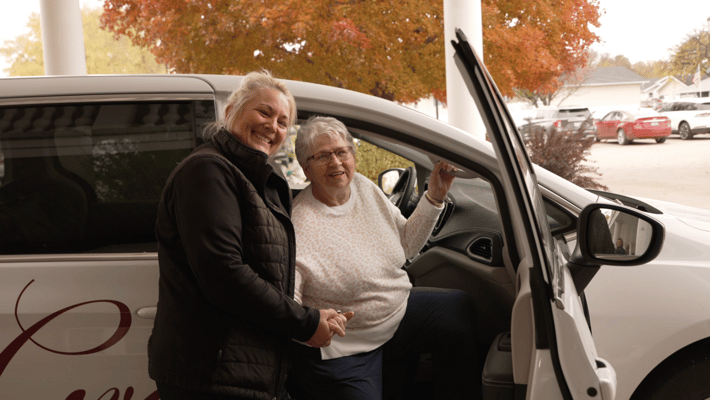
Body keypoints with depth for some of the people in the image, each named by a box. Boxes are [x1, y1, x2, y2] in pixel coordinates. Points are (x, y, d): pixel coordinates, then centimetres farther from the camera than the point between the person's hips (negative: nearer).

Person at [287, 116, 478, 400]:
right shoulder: (298, 225, -22)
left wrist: (434, 198, 3)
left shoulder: (365, 188, 1)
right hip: (343, 352, -7)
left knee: (459, 308, -1)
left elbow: (406, 245, 13)